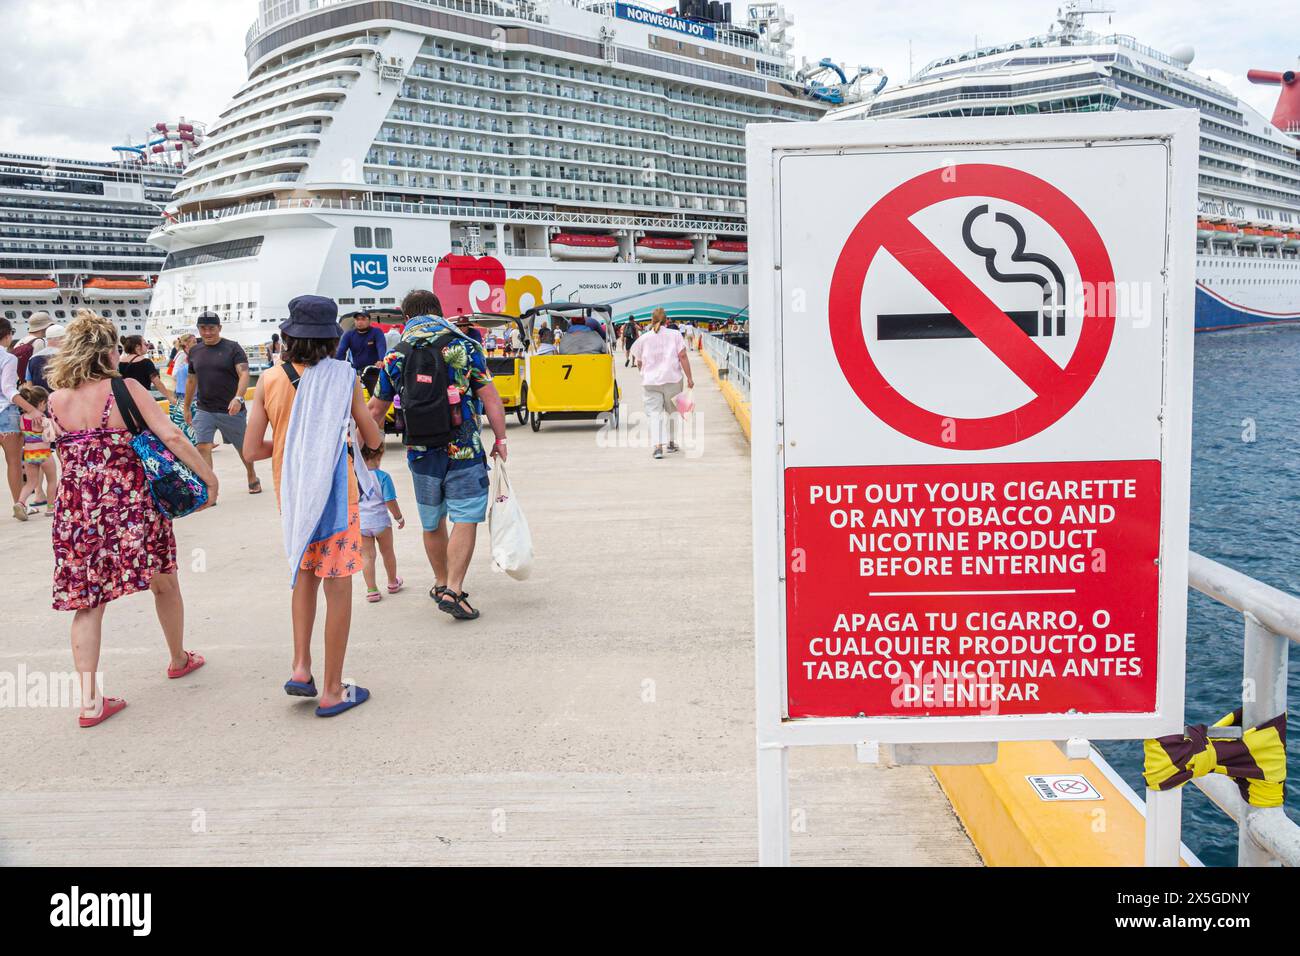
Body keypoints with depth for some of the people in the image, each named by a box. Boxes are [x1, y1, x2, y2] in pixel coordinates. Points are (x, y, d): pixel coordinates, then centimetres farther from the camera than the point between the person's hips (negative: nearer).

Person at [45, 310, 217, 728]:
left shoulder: (57, 400, 2)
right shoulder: (126, 390, -10)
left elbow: (63, 450, 13)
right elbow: (170, 436, -17)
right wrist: (209, 476, -11)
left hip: (76, 510, 3)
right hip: (131, 505, -3)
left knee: (86, 601, 8)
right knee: (165, 584, 19)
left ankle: (89, 698, 2)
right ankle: (179, 658, 38)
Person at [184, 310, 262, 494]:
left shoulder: (233, 348, -6)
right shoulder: (195, 351, 8)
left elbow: (244, 374, -18)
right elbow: (191, 379, 18)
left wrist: (238, 398, -34)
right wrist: (186, 407, 21)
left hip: (231, 410, -3)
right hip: (204, 411, 3)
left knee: (243, 448, 13)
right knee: (203, 447, -14)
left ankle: (252, 477, 38)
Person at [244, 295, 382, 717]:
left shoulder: (270, 380, -3)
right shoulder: (344, 377, -10)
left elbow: (252, 450, -3)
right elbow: (373, 439, 0)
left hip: (290, 493, 4)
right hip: (335, 492, -4)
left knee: (305, 572, 24)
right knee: (337, 587, 4)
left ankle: (300, 667, 18)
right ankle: (332, 691, 11)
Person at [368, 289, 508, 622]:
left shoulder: (395, 357, 7)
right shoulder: (464, 347, -2)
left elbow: (376, 410, 15)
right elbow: (490, 398, -6)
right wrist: (500, 438, 2)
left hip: (420, 453, 4)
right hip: (463, 449, -3)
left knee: (433, 523, 17)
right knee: (465, 520, -2)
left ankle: (441, 583, 32)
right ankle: (453, 591, -11)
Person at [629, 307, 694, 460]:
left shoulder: (643, 338, 3)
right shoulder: (675, 335, 1)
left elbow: (639, 362, 10)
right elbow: (683, 357, -5)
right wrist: (689, 377, -2)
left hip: (650, 381, 0)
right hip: (672, 378, 0)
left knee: (654, 413, -2)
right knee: (672, 410, 17)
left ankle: (658, 446, -17)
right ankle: (671, 443, 26)